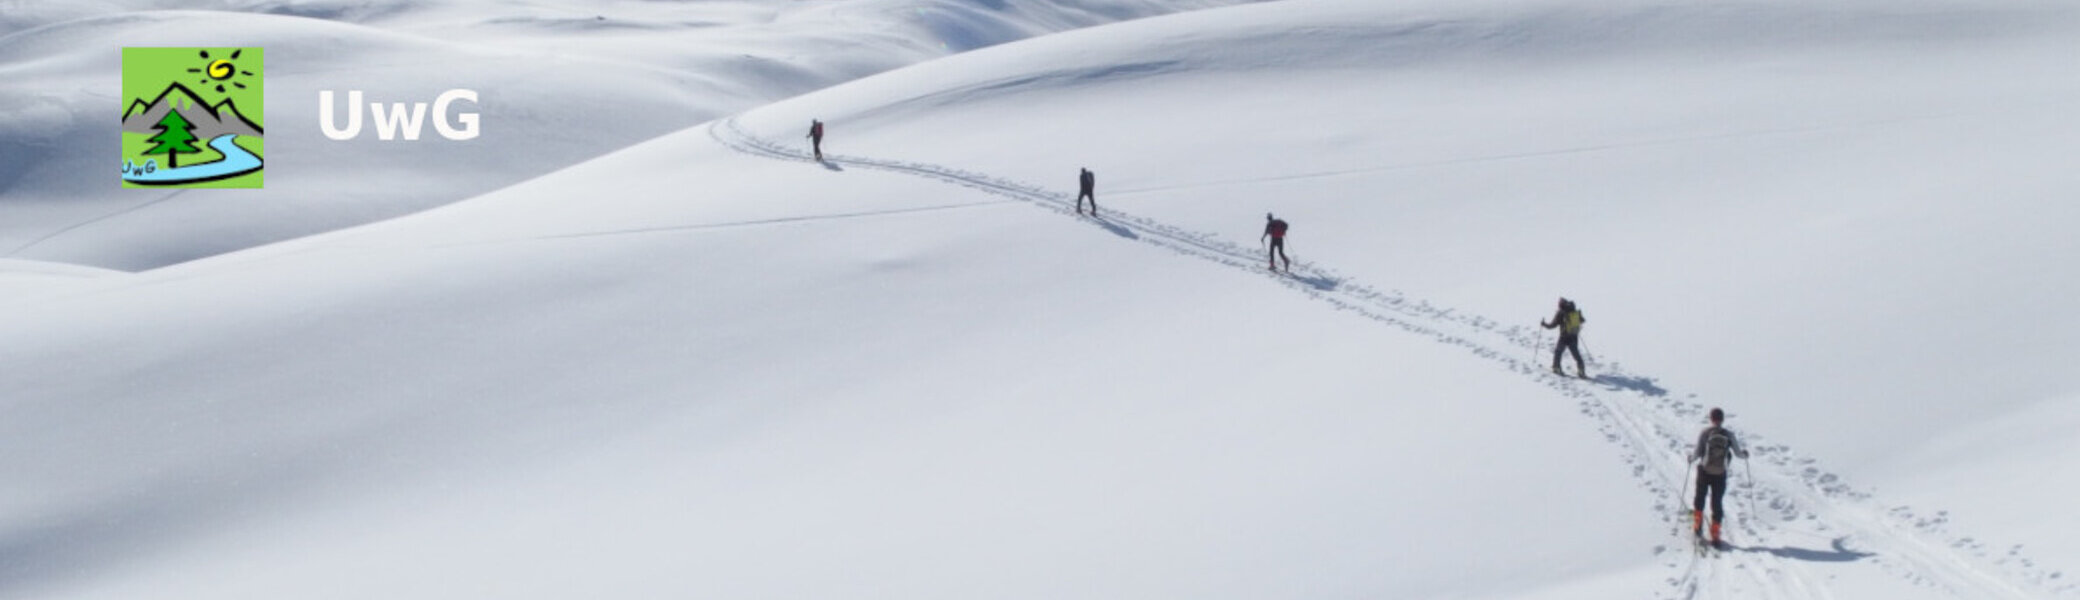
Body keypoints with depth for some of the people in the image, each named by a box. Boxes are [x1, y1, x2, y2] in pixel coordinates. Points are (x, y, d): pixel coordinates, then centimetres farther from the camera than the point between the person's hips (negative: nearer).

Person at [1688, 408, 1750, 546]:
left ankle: (1698, 525, 17)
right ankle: (1715, 536, 8)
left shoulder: (1705, 433, -11)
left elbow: (1697, 452, -11)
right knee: (1717, 503, 10)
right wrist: (1744, 453, 22)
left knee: (1700, 497, 23)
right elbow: (1738, 452, -1)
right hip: (1720, 474, 1)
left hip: (1704, 472, -1)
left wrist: (1691, 457, 12)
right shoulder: (1729, 435, -7)